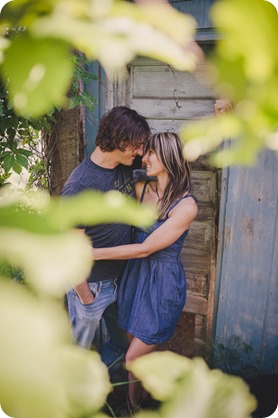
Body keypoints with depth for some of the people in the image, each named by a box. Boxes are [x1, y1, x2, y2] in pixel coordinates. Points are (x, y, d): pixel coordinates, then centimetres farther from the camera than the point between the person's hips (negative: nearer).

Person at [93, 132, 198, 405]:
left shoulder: (186, 205, -20)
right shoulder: (141, 189, -3)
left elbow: (145, 249, -21)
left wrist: (93, 254, -19)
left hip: (163, 283, -5)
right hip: (135, 274, 6)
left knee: (133, 358, 4)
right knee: (135, 340, 20)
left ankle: (135, 405, 34)